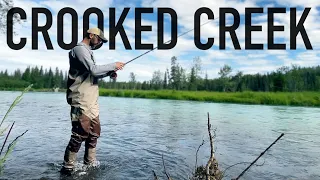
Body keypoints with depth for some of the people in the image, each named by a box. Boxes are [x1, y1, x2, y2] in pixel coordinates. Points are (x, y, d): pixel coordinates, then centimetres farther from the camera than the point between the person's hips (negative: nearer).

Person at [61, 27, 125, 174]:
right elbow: (94, 70, -19)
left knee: (94, 131, 12)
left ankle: (90, 162, 24)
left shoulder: (87, 51, 21)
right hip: (81, 101, -10)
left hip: (92, 101, 10)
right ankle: (68, 167, 2)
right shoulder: (79, 49, -7)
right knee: (80, 133, -9)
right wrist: (113, 65, -8)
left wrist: (109, 73, 8)